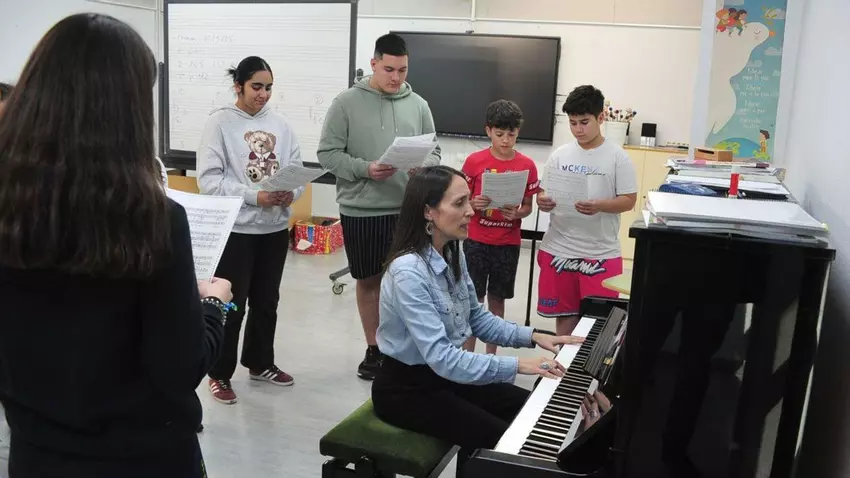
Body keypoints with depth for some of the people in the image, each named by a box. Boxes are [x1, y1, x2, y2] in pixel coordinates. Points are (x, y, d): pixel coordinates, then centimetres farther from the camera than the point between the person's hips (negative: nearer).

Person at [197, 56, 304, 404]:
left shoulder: (279, 123, 5)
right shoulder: (220, 122, -8)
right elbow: (209, 179, -14)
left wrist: (291, 193, -17)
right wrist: (254, 196, -22)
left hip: (276, 227, 5)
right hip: (236, 228, -5)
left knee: (267, 301, 17)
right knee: (231, 304, 3)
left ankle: (260, 363, 35)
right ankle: (220, 374, 20)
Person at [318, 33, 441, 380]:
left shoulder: (418, 105, 5)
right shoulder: (347, 103, -3)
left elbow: (434, 151, 10)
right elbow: (328, 153, -4)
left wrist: (423, 167, -13)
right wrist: (364, 169, -19)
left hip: (407, 209, 2)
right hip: (360, 209, -1)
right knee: (368, 279, 12)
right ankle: (374, 349, 28)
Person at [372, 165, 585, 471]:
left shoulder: (453, 254, 0)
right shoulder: (408, 272, -28)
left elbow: (476, 318, 10)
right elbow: (441, 357, -31)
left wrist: (531, 337, -1)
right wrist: (517, 366, -32)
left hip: (444, 374, 9)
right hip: (407, 387, -8)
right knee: (504, 440, -14)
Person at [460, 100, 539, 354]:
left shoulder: (527, 165, -3)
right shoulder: (474, 161, -5)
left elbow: (527, 206, 3)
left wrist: (516, 214, -18)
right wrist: (474, 204, -19)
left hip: (508, 244, 1)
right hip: (476, 241, -1)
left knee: (496, 299, 11)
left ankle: (491, 354, 22)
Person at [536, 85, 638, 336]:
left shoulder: (617, 157, -4)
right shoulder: (559, 155, 4)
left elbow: (629, 200, -5)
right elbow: (543, 193, 8)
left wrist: (599, 206, -23)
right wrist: (543, 202, -16)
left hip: (602, 252, -3)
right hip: (559, 248, 3)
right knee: (564, 313, 13)